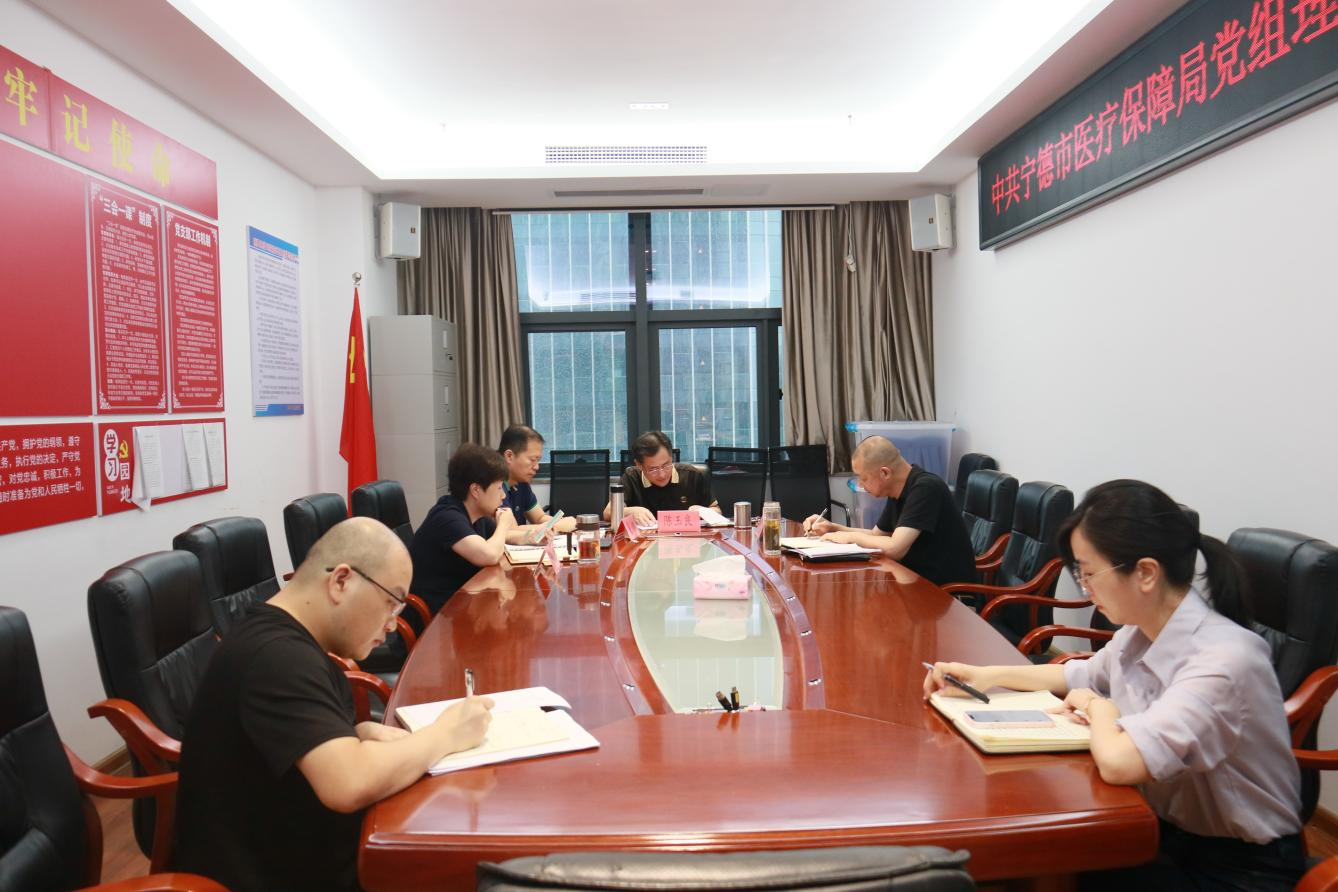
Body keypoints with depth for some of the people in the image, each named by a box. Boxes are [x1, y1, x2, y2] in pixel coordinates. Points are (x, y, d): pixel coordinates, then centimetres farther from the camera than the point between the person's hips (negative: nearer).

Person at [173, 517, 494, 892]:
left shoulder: (287, 639, 7)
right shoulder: (278, 656, -24)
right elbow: (350, 785, -34)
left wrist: (361, 734, -3)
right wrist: (446, 734, -19)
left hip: (299, 859, 9)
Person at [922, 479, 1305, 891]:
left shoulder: (1223, 660, -31)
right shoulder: (1142, 631, -3)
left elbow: (1117, 761, -43)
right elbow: (1083, 676, 19)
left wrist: (1100, 709, -20)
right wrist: (986, 675, 8)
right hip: (1168, 829, 7)